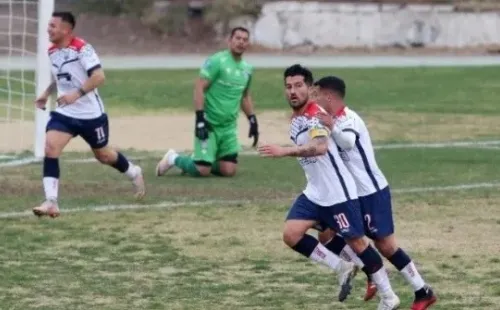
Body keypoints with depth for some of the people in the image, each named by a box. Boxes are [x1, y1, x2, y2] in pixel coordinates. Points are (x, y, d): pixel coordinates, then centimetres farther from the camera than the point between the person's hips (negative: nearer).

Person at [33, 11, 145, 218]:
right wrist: (46, 94, 10)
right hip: (64, 113, 5)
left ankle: (134, 174, 46)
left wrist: (77, 94, -37)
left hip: (90, 114, -5)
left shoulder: (82, 48, -19)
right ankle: (51, 202, -20)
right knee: (50, 148, -18)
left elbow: (99, 77, -28)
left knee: (103, 155, 14)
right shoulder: (52, 51, 3)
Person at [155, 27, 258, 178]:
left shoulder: (247, 69, 10)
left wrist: (252, 120, 17)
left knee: (228, 170, -4)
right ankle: (174, 159, 17)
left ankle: (198, 161, 24)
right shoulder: (216, 61, -12)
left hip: (229, 127, 7)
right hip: (209, 124, -6)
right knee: (203, 171, -12)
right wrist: (200, 118, -22)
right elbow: (199, 87, -16)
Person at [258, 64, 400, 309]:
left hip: (338, 192, -8)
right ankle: (342, 269, 7)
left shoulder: (316, 114, -19)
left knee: (356, 242, 0)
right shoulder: (295, 119, 9)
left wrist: (285, 151, -46)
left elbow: (320, 147, -39)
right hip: (314, 194, 8)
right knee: (291, 235, -7)